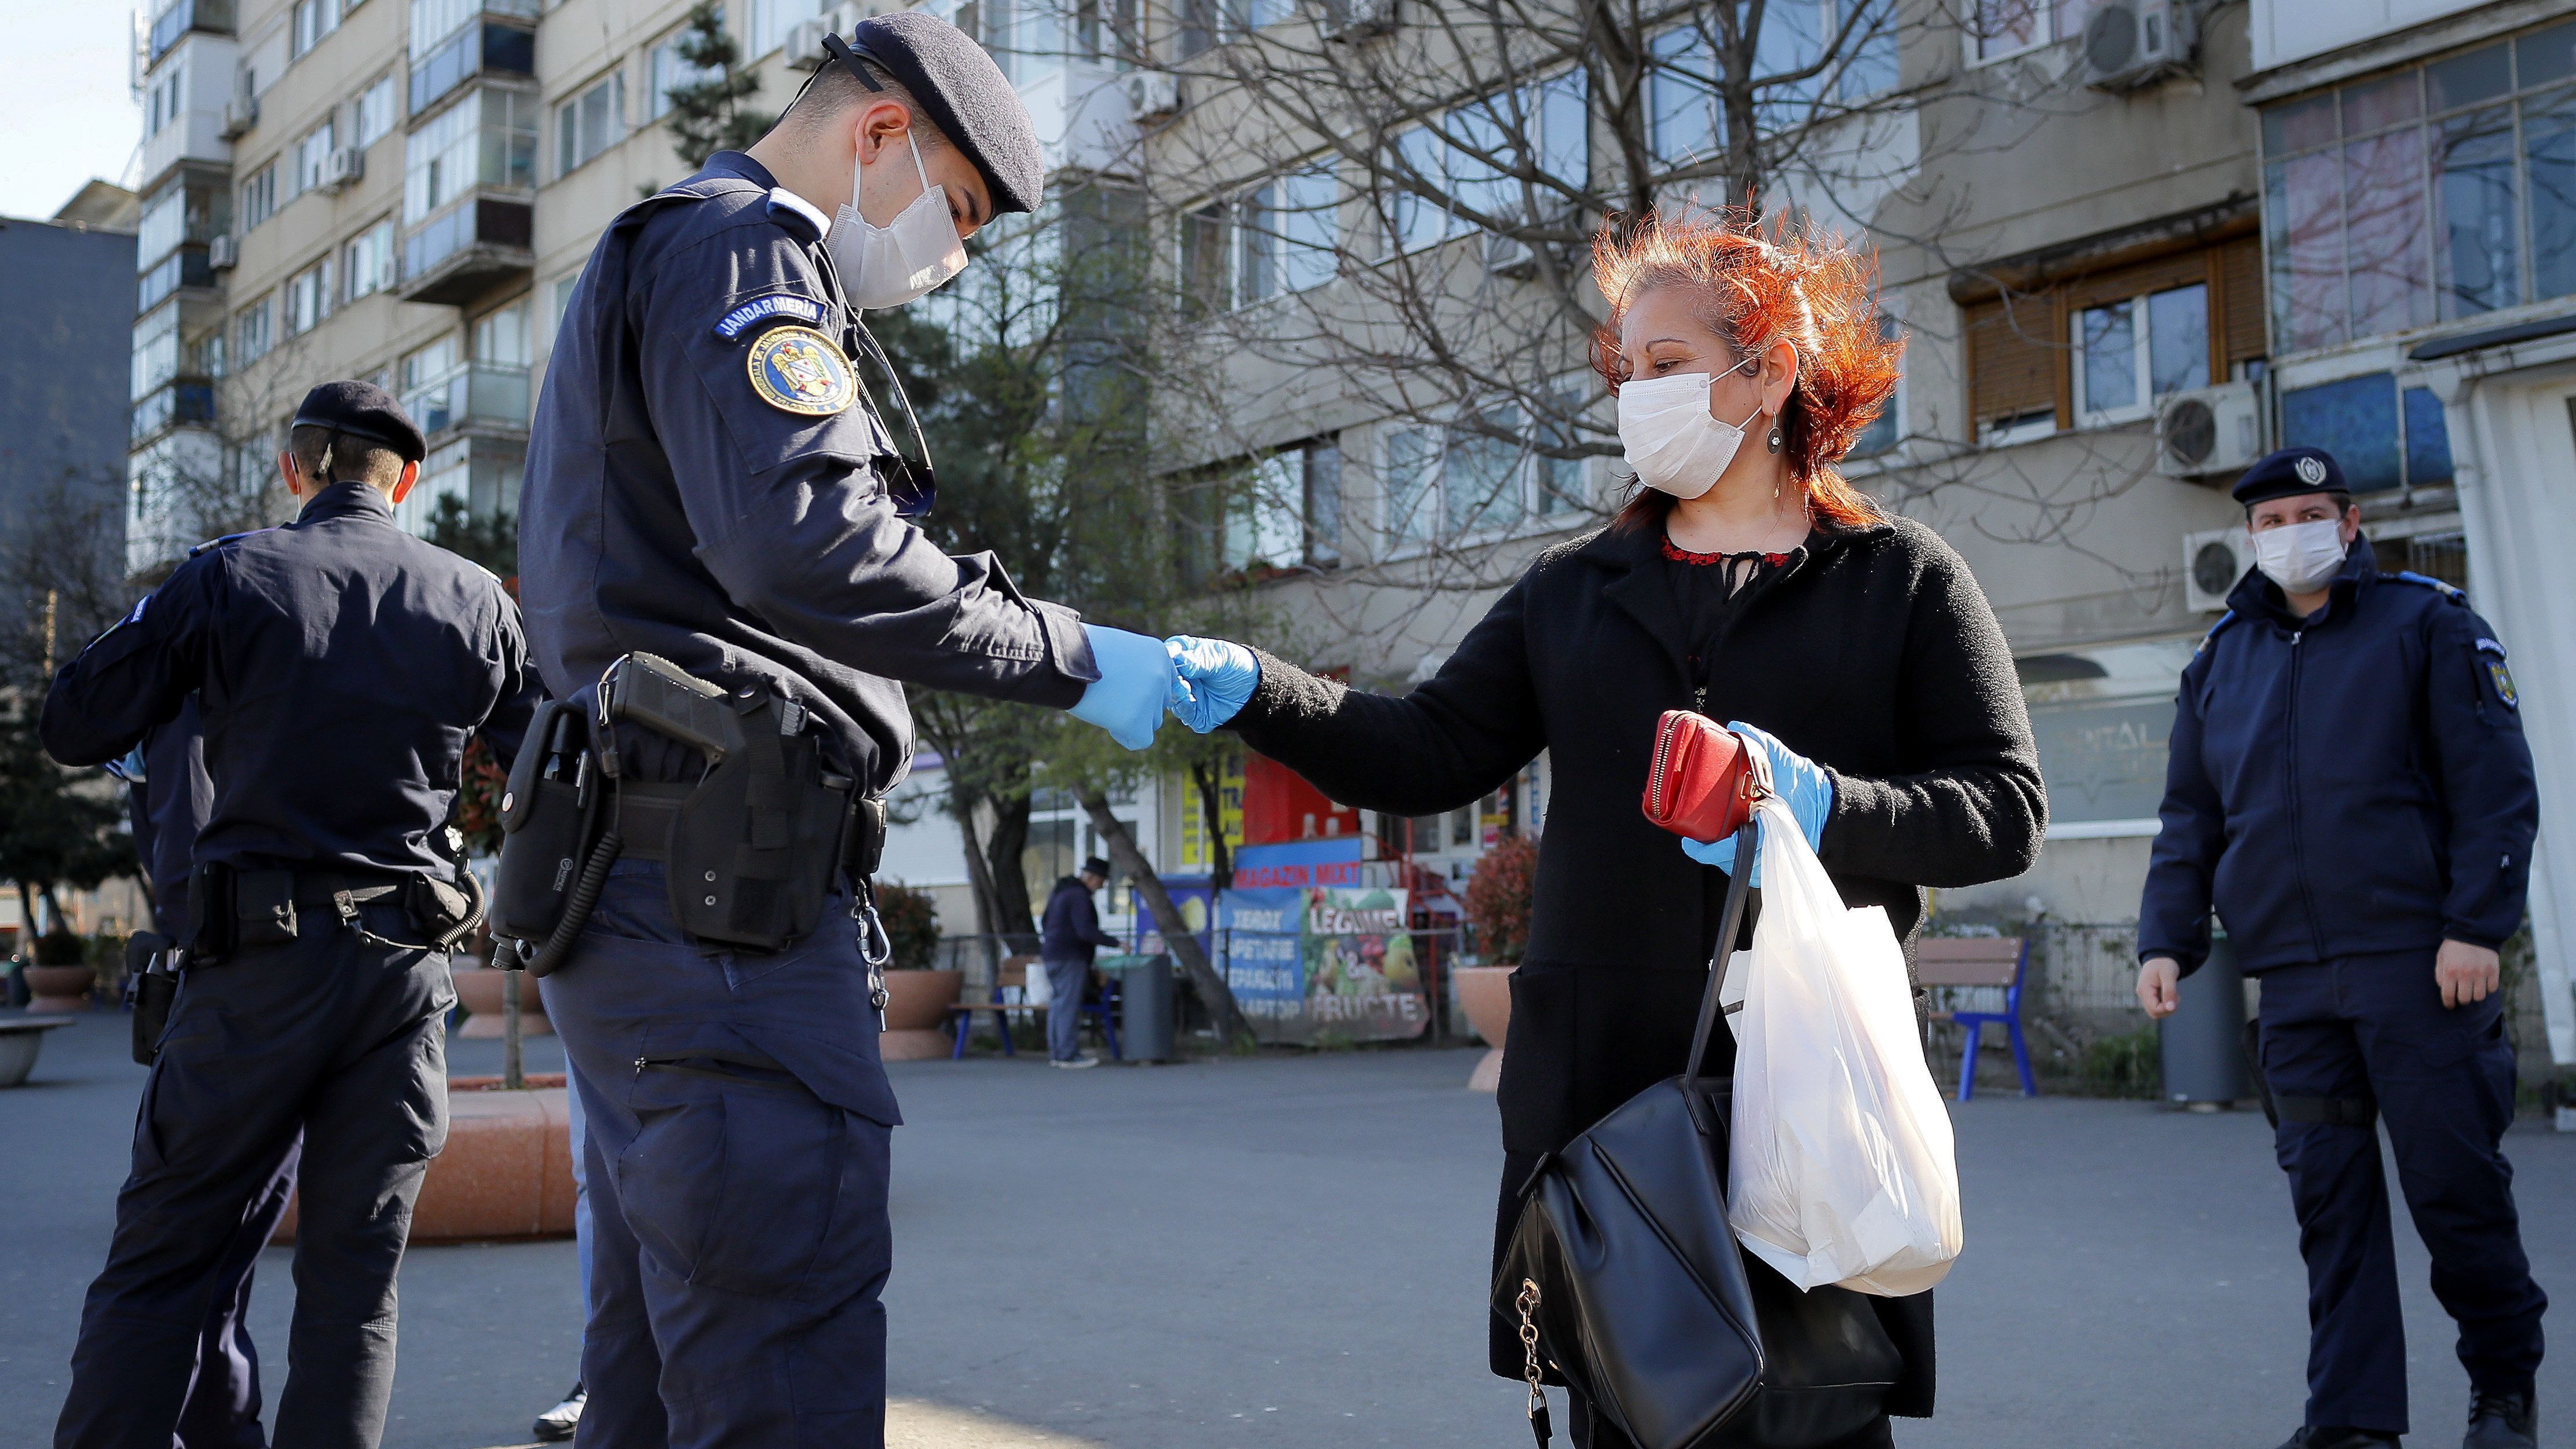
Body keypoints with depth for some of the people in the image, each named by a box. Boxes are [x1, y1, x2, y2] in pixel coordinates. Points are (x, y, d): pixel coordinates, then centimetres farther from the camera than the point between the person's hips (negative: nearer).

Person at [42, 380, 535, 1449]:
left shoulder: (227, 578, -2)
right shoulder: (475, 599, 4)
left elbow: (74, 729, 3)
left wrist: (148, 627, 19)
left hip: (259, 957, -2)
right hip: (407, 959, 2)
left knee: (158, 1259, 6)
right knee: (355, 1272, 8)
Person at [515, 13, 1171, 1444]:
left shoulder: (651, 269, 29)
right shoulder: (738, 248, -5)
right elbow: (806, 541, -22)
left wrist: (838, 736, 22)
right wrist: (1068, 656, -16)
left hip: (649, 895, 11)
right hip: (724, 899, -11)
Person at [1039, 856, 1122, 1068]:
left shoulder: (1060, 889, 17)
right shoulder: (1079, 895, -15)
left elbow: (1046, 923, 25)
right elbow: (1086, 930, -24)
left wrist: (1043, 950, 32)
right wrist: (1116, 942, -20)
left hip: (1052, 955, 10)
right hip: (1070, 958, -10)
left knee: (1057, 1004, 10)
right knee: (1069, 1005, -9)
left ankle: (1056, 1053, 12)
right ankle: (1069, 1054, -10)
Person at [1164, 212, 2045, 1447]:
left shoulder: (1902, 580, 5)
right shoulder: (1574, 592, 14)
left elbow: (2006, 807, -2)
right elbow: (1428, 755, 5)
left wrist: (1823, 807, -18)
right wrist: (1251, 693, -9)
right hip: (1602, 1090, 3)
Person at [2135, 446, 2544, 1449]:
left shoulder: (2427, 625, 3)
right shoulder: (2220, 662, 16)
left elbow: (2496, 786, -2)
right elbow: (2189, 823, 17)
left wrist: (2475, 925, -11)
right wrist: (2165, 941, 7)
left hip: (2417, 962, -4)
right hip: (2290, 979, 4)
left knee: (2455, 1182, 1)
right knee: (2330, 1198, 4)